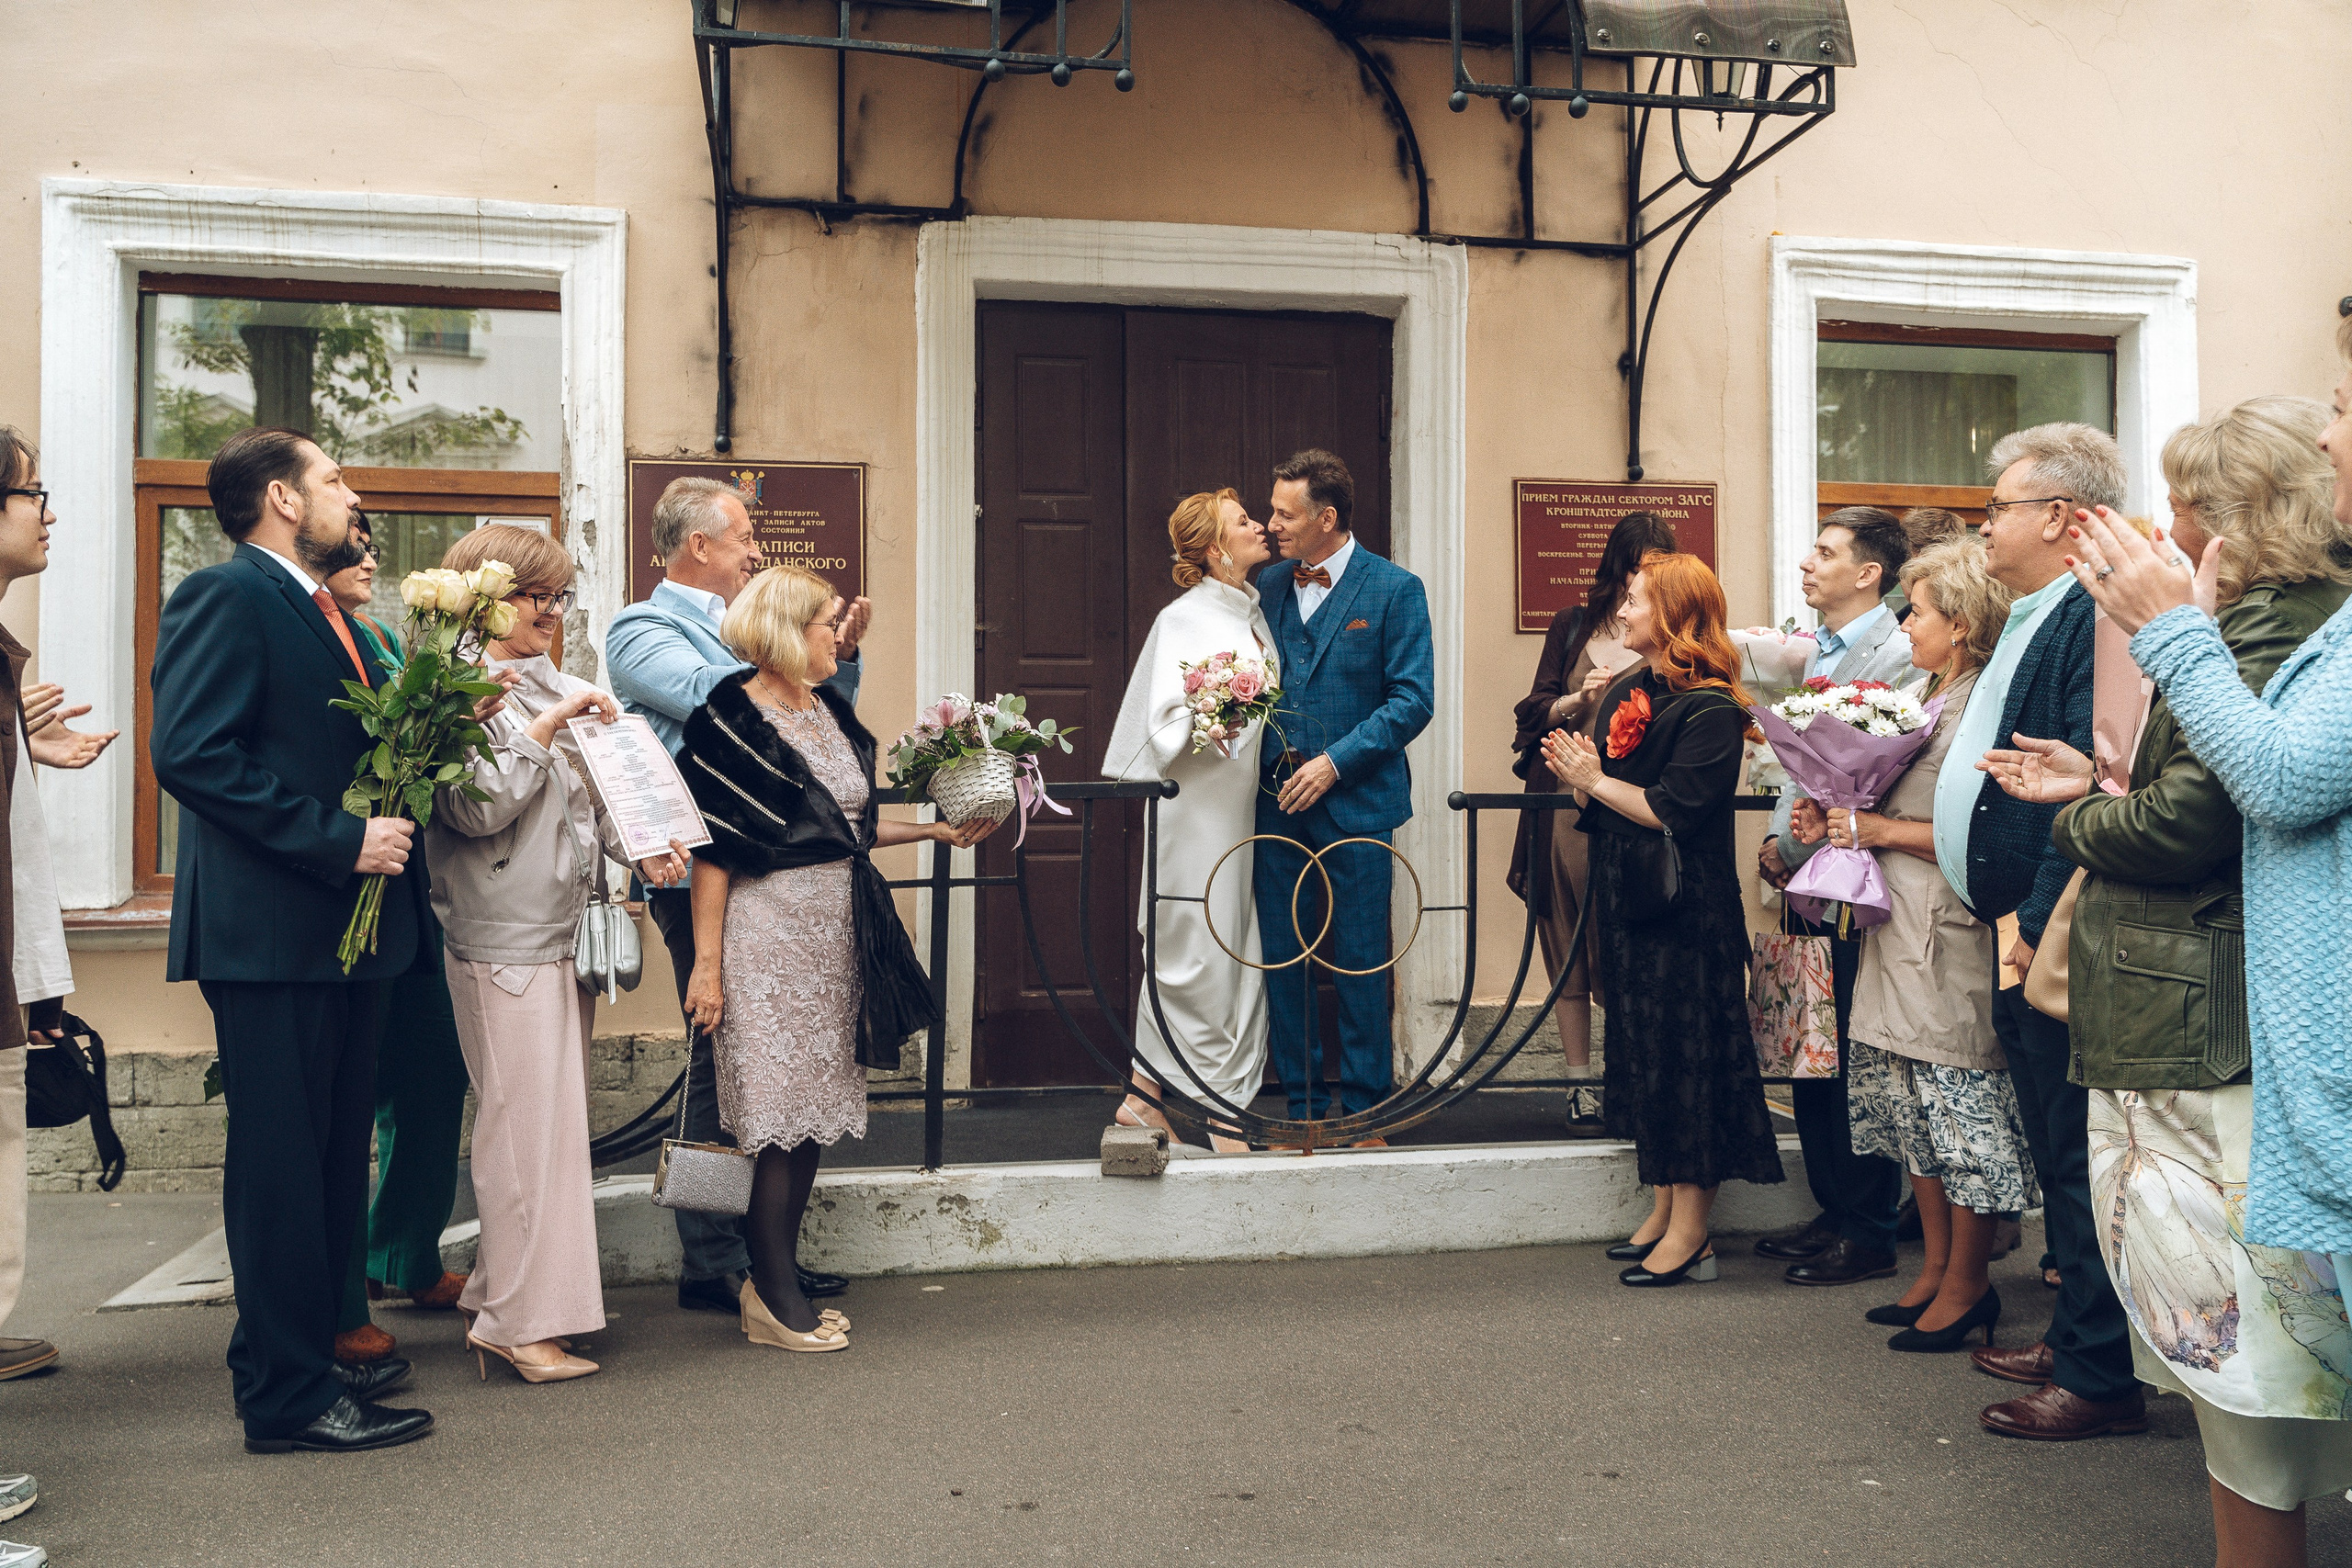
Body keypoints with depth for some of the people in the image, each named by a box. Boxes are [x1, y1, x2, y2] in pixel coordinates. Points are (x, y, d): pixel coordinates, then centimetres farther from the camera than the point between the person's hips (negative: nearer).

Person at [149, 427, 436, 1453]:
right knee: (280, 1162, -2)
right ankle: (287, 1396, 8)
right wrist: (339, 839, -21)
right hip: (270, 930, -9)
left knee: (333, 1155, 16)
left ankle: (314, 1353, 28)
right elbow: (190, 753, -20)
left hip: (346, 921, 9)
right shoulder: (223, 597, -9)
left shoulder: (321, 610, 19)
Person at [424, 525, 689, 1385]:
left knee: (554, 1120, 12)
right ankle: (518, 1322, 5)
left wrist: (644, 850, 0)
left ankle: (499, 1302, 23)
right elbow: (475, 807, -19)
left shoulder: (564, 689, 15)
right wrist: (550, 725, -18)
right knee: (529, 1125, -5)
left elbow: (597, 798, 17)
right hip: (504, 944, -8)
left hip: (566, 935, 8)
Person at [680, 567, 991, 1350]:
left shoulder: (830, 711, 13)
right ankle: (773, 1297, 9)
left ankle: (774, 1279, 21)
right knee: (780, 1109, -4)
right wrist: (706, 964, -16)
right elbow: (713, 852, -13)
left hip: (836, 932, 8)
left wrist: (934, 830, 17)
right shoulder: (732, 722, -10)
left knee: (815, 1108, 10)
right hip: (770, 932, -8)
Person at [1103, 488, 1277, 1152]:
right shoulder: (1184, 619, -7)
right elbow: (1166, 724, -13)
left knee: (1237, 953, 7)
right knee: (1195, 953, -6)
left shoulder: (1254, 615, 16)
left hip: (1242, 809, 8)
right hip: (1196, 809, -8)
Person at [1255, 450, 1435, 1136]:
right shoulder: (1270, 585, 11)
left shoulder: (1394, 589, -3)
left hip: (1357, 803, -4)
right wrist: (1265, 760, -1)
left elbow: (1413, 700, -7)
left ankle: (1363, 1110, 14)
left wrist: (1335, 762, -14)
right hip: (1278, 799, 4)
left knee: (1359, 963, 2)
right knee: (1283, 958, 7)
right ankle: (1301, 1103, 19)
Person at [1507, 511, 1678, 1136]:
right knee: (1569, 950, 4)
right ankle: (1579, 1084, 12)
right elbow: (1536, 709, 11)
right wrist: (1580, 699, -8)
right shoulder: (1572, 626, 12)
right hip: (1567, 806, 2)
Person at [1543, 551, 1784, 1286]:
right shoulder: (1624, 695, 11)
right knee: (1640, 1052, 13)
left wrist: (1596, 781, -12)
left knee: (1685, 1056, -3)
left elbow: (1672, 811, -21)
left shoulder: (1711, 709, -13)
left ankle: (1690, 1234, 6)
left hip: (1688, 910, -8)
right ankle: (1662, 1210, 24)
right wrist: (1575, 776, -8)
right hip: (1625, 898, 9)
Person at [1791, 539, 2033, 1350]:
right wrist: (1835, 822, 5)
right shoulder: (1924, 701, 15)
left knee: (1962, 1106, 0)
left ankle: (1965, 1285, 12)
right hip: (1902, 929, 10)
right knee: (1915, 1108, 14)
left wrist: (1884, 829, -17)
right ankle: (1937, 1269, 25)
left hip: (1952, 935, -9)